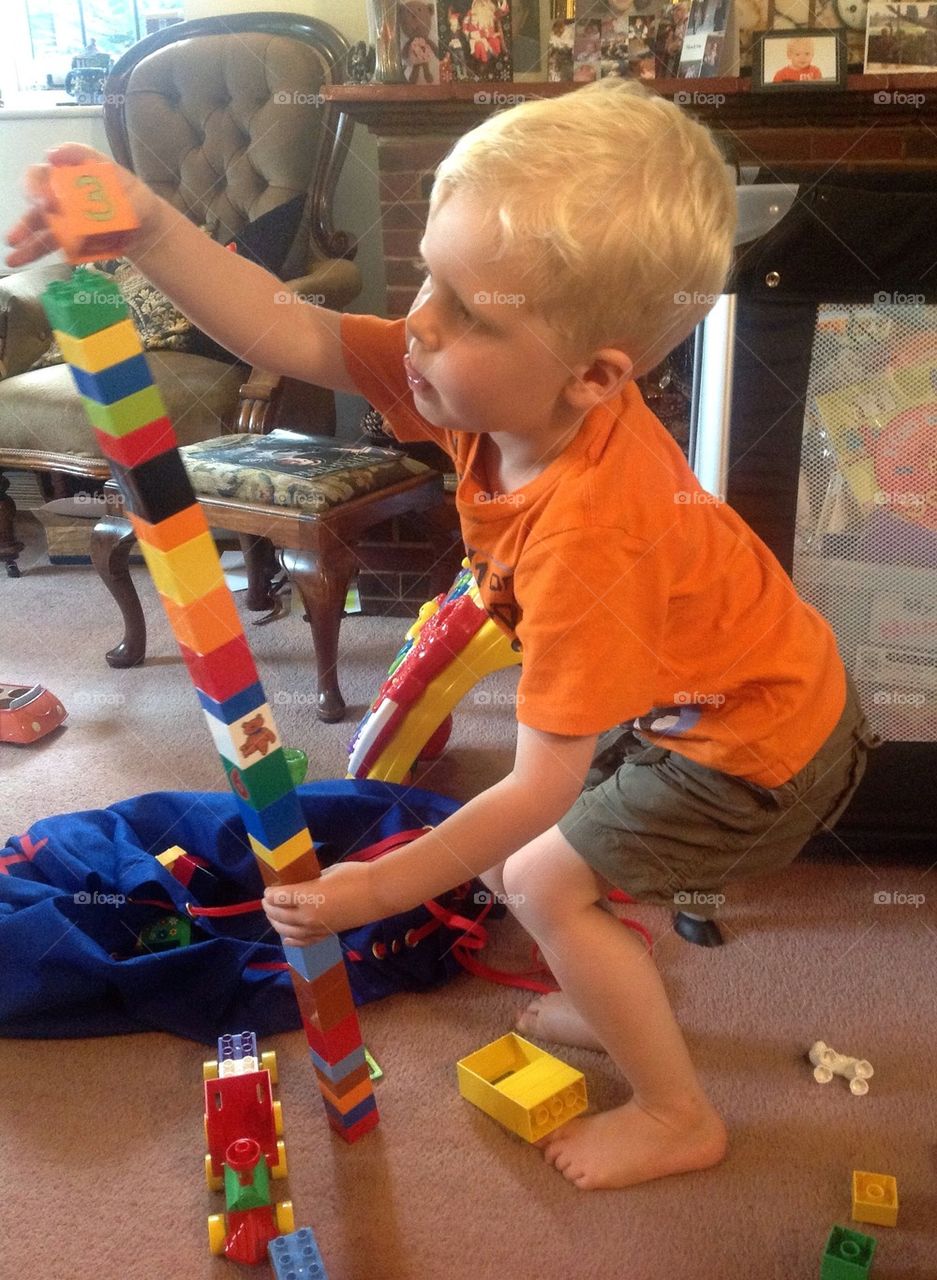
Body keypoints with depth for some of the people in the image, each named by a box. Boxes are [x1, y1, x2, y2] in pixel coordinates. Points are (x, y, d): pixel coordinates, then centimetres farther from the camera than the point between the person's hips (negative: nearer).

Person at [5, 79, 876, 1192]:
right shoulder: (494, 383, -18)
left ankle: (679, 1118, 19)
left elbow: (540, 785, -33)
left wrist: (378, 890, -22)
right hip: (735, 686, 8)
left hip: (765, 748, -8)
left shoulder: (585, 534, -40)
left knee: (544, 877, -1)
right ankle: (628, 1005, 42)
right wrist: (150, 228, -31)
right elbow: (294, 339, -17)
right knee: (572, 845, 17)